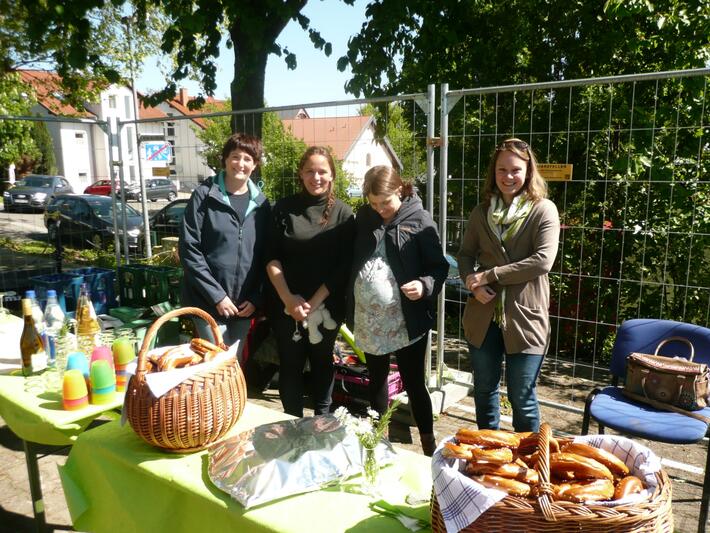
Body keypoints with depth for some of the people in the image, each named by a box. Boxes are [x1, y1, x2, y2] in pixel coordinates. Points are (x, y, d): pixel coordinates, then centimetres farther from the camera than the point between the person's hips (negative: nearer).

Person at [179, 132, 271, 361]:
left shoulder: (261, 203, 6)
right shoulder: (205, 195, -6)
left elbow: (265, 255, 7)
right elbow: (189, 249, -10)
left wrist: (256, 298, -2)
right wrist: (216, 295, -14)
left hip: (245, 303, 4)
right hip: (209, 301, -4)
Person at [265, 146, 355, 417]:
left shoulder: (343, 213, 0)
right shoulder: (283, 208, 1)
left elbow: (343, 265, -5)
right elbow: (271, 257, -2)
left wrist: (314, 302, -12)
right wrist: (288, 298, -13)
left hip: (326, 305, 0)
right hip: (285, 305, 0)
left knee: (322, 363, 13)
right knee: (290, 365, 9)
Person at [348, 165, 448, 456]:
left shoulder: (419, 221, -8)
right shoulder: (363, 217, 5)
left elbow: (440, 266, -6)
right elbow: (352, 260, 11)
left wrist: (425, 285, -27)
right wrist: (350, 307, 6)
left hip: (407, 320, -4)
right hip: (369, 319, 5)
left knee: (414, 383, 6)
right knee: (376, 380, 19)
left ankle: (428, 444, 24)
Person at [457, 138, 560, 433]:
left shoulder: (544, 210, -7)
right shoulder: (481, 211, 6)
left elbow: (542, 261, -18)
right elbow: (465, 254, 9)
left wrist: (488, 276, -17)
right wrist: (474, 284, -12)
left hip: (524, 318, -4)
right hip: (483, 316, 4)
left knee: (522, 397, 8)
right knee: (484, 390, 18)